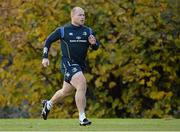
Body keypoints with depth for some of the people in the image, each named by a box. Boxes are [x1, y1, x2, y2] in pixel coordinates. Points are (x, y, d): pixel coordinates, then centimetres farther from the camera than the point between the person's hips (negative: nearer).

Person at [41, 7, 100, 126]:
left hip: (80, 65, 6)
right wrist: (45, 57, -2)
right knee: (82, 85, -25)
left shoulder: (88, 31, 6)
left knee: (66, 92, 19)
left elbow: (96, 47, 8)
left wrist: (93, 43, -15)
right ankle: (82, 118, -22)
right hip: (68, 63, -6)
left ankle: (48, 104, 48)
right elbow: (48, 41, 6)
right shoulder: (63, 30, -4)